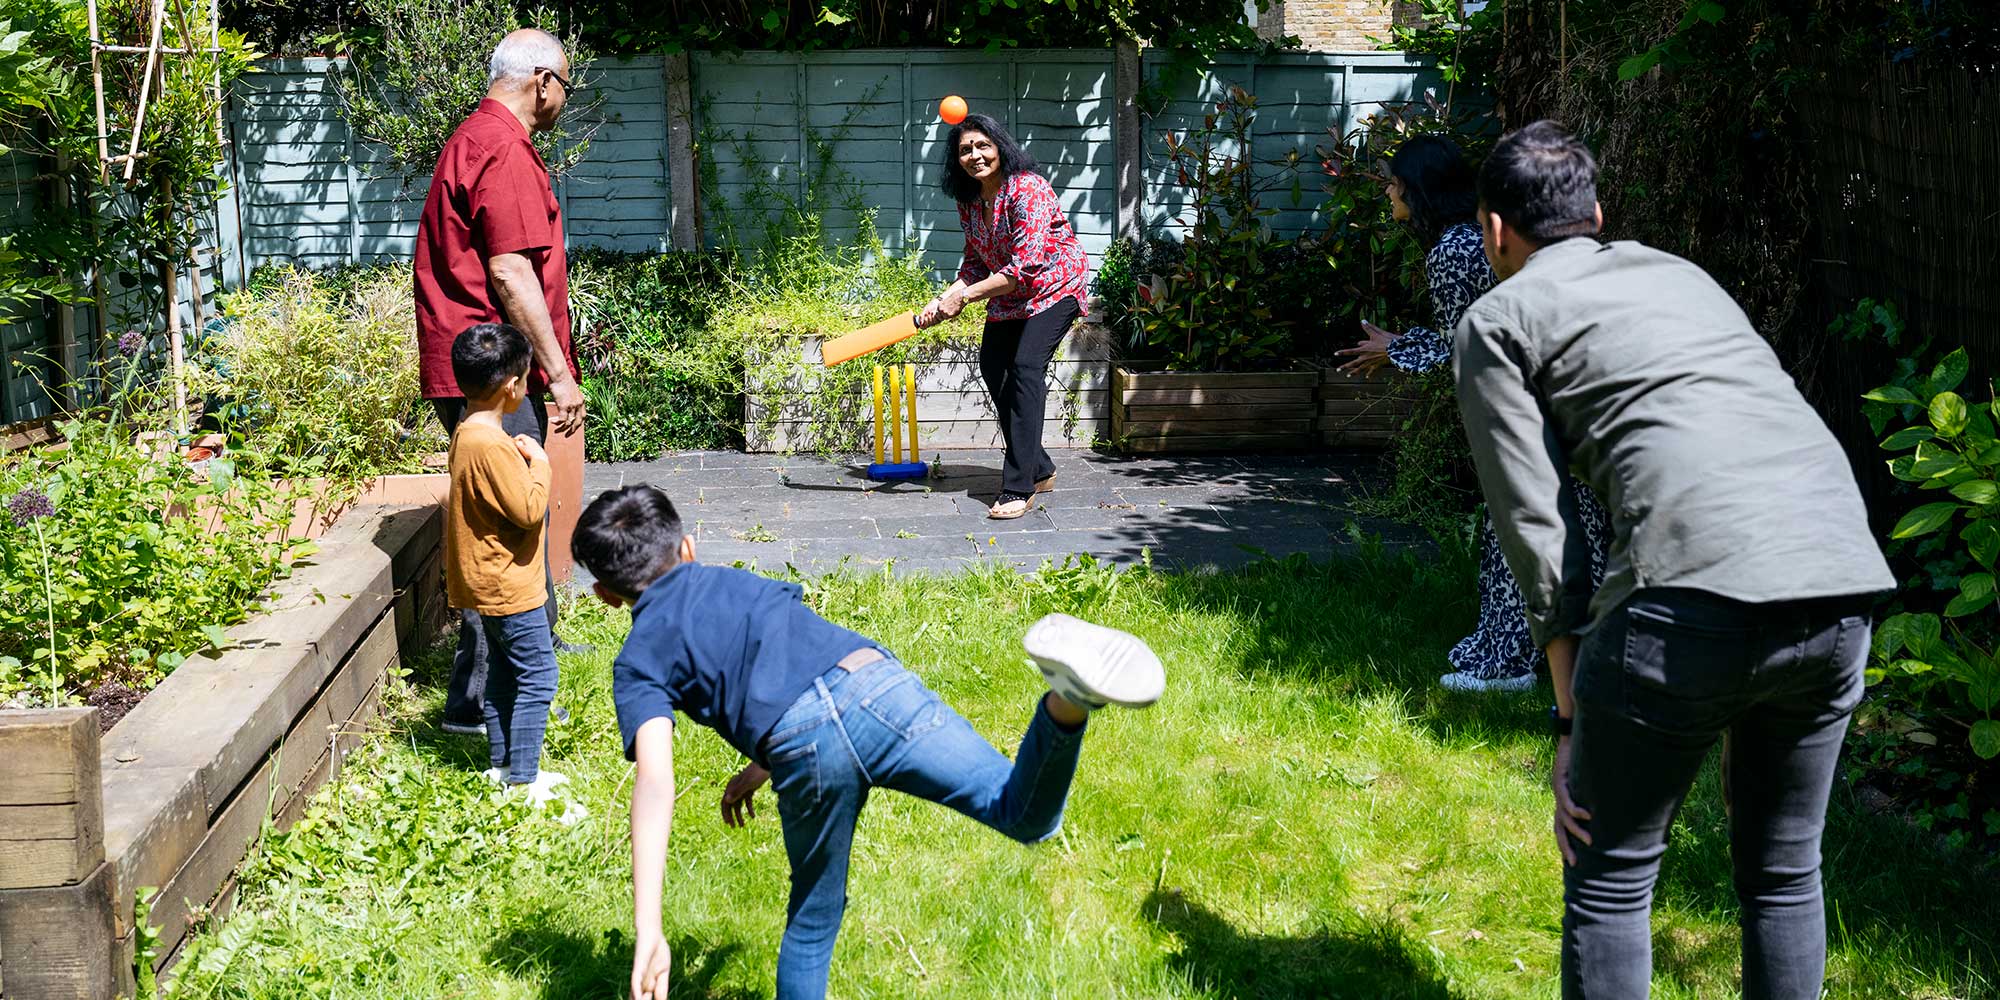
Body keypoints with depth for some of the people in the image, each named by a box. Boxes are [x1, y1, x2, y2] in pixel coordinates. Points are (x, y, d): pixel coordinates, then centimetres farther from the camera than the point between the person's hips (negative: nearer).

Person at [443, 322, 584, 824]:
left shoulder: (467, 434, 8)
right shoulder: (492, 445, -26)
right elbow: (529, 508, -24)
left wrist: (519, 458, 10)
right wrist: (538, 463, -14)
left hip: (488, 582, 11)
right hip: (510, 585, -11)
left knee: (503, 672, 19)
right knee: (536, 678, -5)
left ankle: (503, 766, 29)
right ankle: (523, 784, -3)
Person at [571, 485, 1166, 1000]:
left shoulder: (638, 663, 19)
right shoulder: (734, 579, 34)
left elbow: (656, 780, 2)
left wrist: (648, 931, -4)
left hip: (806, 746, -2)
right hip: (875, 679, 3)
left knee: (813, 921, 20)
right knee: (1023, 813, -4)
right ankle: (1067, 704, -32)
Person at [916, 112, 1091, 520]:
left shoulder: (1029, 189, -26)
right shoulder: (969, 201, -1)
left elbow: (1026, 266, -30)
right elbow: (975, 263, 6)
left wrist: (964, 296, -27)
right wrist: (943, 300, -12)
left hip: (1055, 287, -9)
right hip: (1008, 295, 9)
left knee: (1026, 366, -23)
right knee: (993, 368, 8)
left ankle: (1019, 488, -23)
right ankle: (1039, 470, 23)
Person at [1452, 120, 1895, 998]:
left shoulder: (1496, 319, 14)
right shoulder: (1680, 274, 31)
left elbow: (1537, 529, 5)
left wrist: (1573, 717, 9)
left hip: (1695, 588, -6)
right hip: (1842, 573, 6)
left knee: (1609, 876, 10)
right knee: (1784, 873, 21)